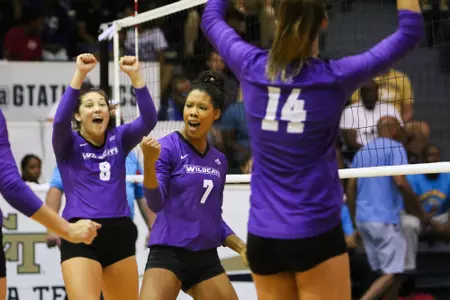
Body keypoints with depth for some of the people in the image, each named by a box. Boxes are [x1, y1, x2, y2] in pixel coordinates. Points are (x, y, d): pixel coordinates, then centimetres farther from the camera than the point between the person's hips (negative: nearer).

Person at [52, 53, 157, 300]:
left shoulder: (119, 139, 9)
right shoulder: (68, 144, 1)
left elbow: (148, 120, -8)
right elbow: (60, 120, -21)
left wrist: (135, 75, -22)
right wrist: (80, 74, -31)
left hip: (119, 234, 4)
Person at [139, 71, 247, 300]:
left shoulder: (219, 161, 11)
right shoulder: (168, 147, -7)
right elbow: (156, 203, -18)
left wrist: (241, 247, 11)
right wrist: (149, 163, -33)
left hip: (207, 259, 6)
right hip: (168, 254, -6)